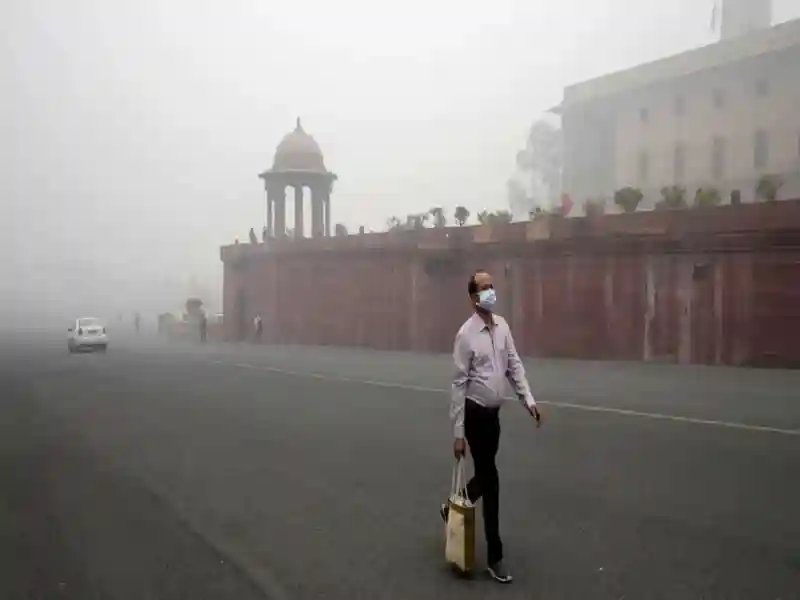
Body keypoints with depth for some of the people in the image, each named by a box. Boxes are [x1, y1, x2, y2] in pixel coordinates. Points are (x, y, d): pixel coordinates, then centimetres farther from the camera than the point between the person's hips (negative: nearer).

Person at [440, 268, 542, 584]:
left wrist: (528, 399, -1)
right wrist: (458, 432, -15)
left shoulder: (502, 326, 3)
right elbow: (459, 385, -16)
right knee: (490, 480, -3)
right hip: (475, 414, -7)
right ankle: (495, 557, 9)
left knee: (485, 476, 18)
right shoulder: (467, 334, -17)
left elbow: (514, 365, 11)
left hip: (493, 413, 7)